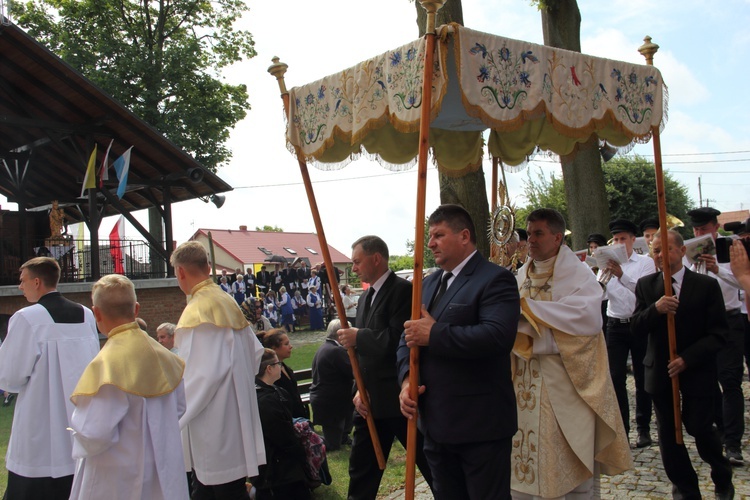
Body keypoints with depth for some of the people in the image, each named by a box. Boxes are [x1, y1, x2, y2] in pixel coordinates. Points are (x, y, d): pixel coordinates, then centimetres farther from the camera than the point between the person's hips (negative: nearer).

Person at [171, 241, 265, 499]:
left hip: (214, 422, -9)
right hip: (234, 414, 9)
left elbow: (204, 373, -24)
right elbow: (256, 352, 13)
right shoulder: (228, 302, 7)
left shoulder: (198, 309, -18)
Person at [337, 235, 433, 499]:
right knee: (361, 470, 15)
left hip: (400, 398, -8)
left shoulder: (402, 289, -13)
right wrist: (359, 389, 3)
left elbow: (397, 340, -25)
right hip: (371, 401, 8)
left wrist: (358, 337, -14)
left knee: (431, 465, 7)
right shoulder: (365, 299, 14)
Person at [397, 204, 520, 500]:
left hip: (480, 425, -8)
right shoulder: (430, 283, 15)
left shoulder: (495, 279, -12)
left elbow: (498, 335, -28)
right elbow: (409, 336, 14)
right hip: (436, 423, 8)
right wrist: (406, 378, -5)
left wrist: (434, 333, -22)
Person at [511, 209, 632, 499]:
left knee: (574, 461, 4)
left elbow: (587, 318, -25)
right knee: (527, 455, 10)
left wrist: (527, 307, -24)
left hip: (566, 384, -5)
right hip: (528, 386, 5)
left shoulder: (576, 274, -8)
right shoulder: (522, 277, 10)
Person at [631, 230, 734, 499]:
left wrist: (687, 359, -19)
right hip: (660, 372, 3)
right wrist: (655, 309, -23)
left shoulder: (706, 285, -6)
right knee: (668, 434, 8)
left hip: (697, 373, -3)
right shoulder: (645, 285, 3)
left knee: (699, 428, -1)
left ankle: (722, 477, 31)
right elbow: (636, 328, -4)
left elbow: (718, 334, -8)